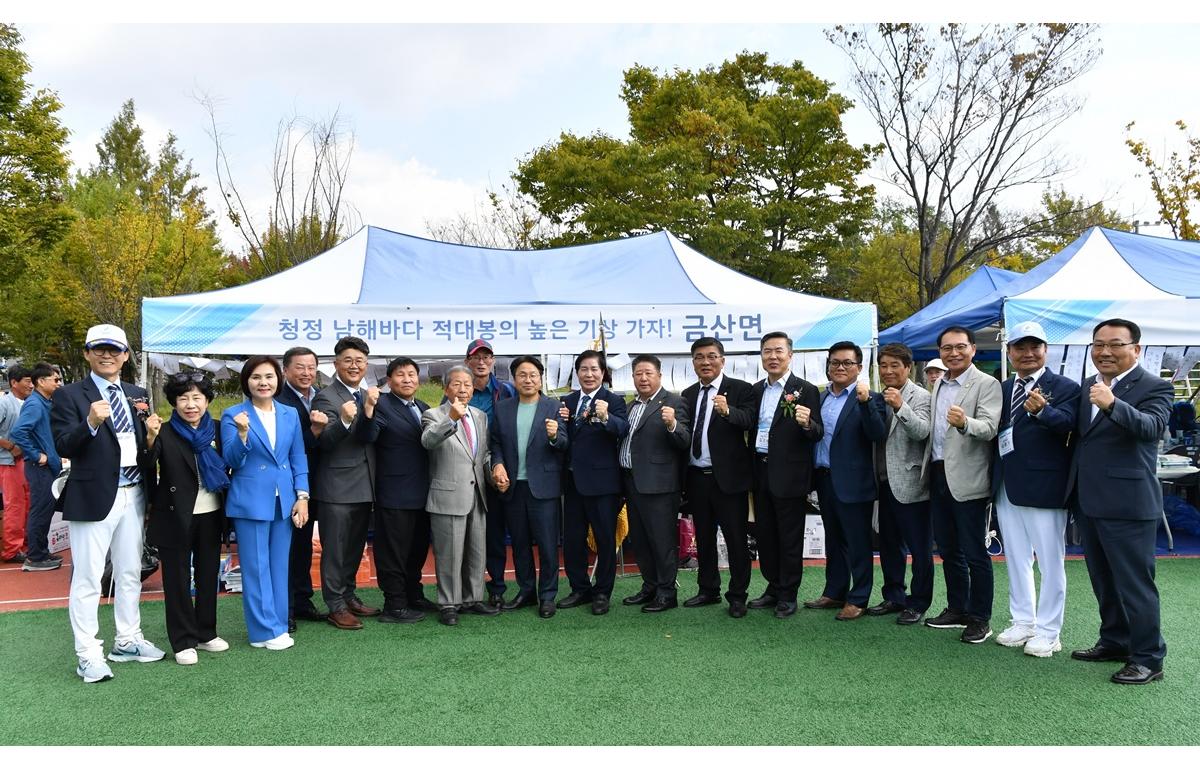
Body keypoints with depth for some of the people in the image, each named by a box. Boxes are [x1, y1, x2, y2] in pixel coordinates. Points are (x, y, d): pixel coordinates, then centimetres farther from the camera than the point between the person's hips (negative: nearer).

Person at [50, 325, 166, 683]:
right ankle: (88, 655, 10)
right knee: (87, 577, 1)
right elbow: (64, 447, -14)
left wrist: (153, 431, -6)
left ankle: (127, 641, 29)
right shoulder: (70, 395, -4)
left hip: (133, 495, 6)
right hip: (94, 496, -6)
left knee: (130, 573, 16)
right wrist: (91, 422, -30)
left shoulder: (138, 395, 12)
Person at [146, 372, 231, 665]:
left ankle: (206, 633, 28)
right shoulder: (165, 434, -10)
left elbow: (232, 466, 4)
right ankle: (183, 641, 16)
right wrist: (150, 439, -37)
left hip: (210, 516, 4)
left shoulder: (217, 430, 1)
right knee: (178, 580, 6)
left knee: (208, 576, 14)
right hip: (176, 517, -4)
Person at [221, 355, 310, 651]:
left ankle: (278, 625, 21)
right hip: (251, 501, -4)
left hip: (284, 501, 4)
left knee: (280, 566, 11)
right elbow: (232, 461, -7)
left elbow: (298, 458, 10)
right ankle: (266, 630, 11)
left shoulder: (290, 414, 9)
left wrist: (302, 496, 2)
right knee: (256, 568, 2)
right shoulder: (233, 415, -3)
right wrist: (242, 433, -25)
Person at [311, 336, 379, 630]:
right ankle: (336, 606, 13)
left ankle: (349, 596, 32)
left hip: (364, 487, 7)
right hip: (337, 488, -7)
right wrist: (344, 421, -36)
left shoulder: (368, 397, 12)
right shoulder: (325, 398, -10)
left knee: (355, 547, 18)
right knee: (335, 549, 3)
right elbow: (324, 442, -21)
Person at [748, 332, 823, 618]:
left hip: (789, 476, -6)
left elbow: (817, 435, -12)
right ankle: (773, 588, 30)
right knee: (765, 536, 15)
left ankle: (788, 595, 18)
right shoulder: (756, 390, 10)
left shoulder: (805, 390, -9)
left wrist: (807, 424, -33)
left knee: (790, 539, 6)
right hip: (761, 473, 6)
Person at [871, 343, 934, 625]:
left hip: (910, 483, -7)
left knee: (920, 548, 3)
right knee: (888, 545, 16)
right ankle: (893, 597, 28)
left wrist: (901, 406, -34)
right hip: (884, 483, 7)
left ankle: (918, 603, 13)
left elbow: (921, 432, -23)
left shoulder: (920, 396, -8)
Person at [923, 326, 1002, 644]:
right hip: (938, 475, 7)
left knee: (974, 553, 1)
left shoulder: (986, 384, -8)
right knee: (948, 550, 15)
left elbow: (989, 428, -21)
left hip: (966, 480, -7)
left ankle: (980, 618, 12)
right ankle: (957, 609, 28)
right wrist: (928, 467, 11)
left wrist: (965, 423, -41)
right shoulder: (938, 385, 14)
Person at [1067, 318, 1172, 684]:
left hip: (1127, 503, -7)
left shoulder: (1154, 387, -10)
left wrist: (1113, 404, -43)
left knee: (1135, 582, -1)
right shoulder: (1088, 386, 11)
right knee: (1103, 580, 18)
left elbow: (1151, 427, -29)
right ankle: (1115, 641, 32)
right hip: (1087, 501, 8)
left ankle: (1148, 658, 11)